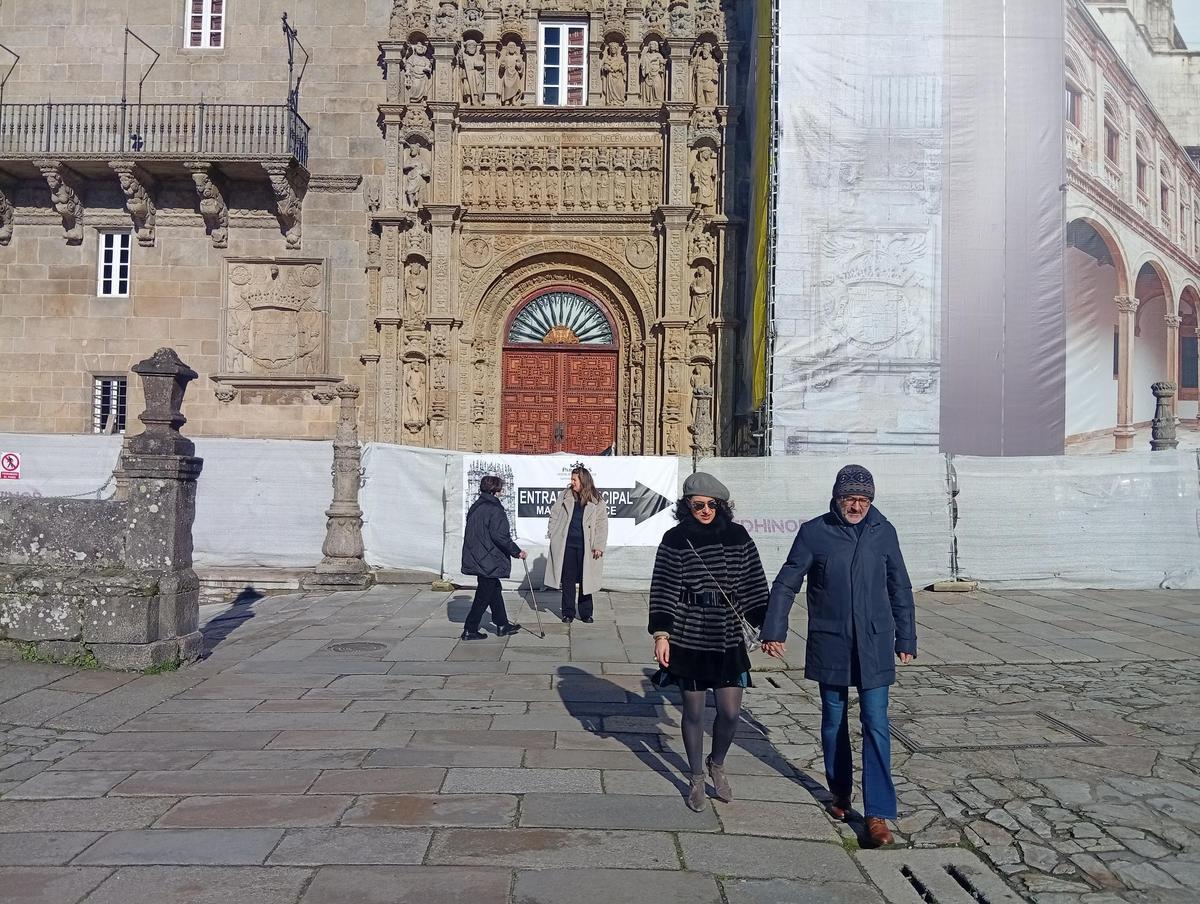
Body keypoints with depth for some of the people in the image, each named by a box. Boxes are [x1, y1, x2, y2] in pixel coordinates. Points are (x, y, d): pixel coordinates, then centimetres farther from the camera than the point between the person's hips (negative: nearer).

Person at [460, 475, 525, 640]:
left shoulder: (475, 507, 11)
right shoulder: (495, 509, -17)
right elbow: (500, 536, -22)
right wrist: (517, 551, -11)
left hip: (476, 557, 9)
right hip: (489, 561, -9)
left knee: (494, 591, 18)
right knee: (483, 595, 1)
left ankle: (503, 625, 27)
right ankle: (470, 630, 6)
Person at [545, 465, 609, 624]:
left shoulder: (596, 501, -1)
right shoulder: (565, 496, 4)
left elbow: (602, 525, 0)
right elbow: (554, 515, 10)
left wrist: (599, 546, -6)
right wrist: (553, 535, 3)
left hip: (585, 546, -1)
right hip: (567, 544, 1)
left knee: (585, 580, 6)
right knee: (568, 580, 6)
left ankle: (585, 613, 18)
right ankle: (568, 612, 17)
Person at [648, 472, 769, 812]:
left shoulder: (737, 536, 1)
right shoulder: (675, 539, -5)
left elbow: (753, 585, 5)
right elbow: (663, 589, -5)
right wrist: (661, 634, -11)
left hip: (728, 638, 2)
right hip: (689, 640, -2)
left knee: (730, 712, 4)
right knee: (694, 711, 9)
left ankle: (717, 764, 34)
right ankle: (697, 779, 29)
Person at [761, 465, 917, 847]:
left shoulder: (883, 532, 0)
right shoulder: (814, 532, -5)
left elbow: (900, 589, 9)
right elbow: (786, 584, -1)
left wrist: (906, 639, 11)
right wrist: (773, 631, -6)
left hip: (874, 646, 0)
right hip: (829, 645, 0)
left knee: (876, 725, -3)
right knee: (834, 722, 13)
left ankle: (878, 813, 2)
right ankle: (840, 794, 32)